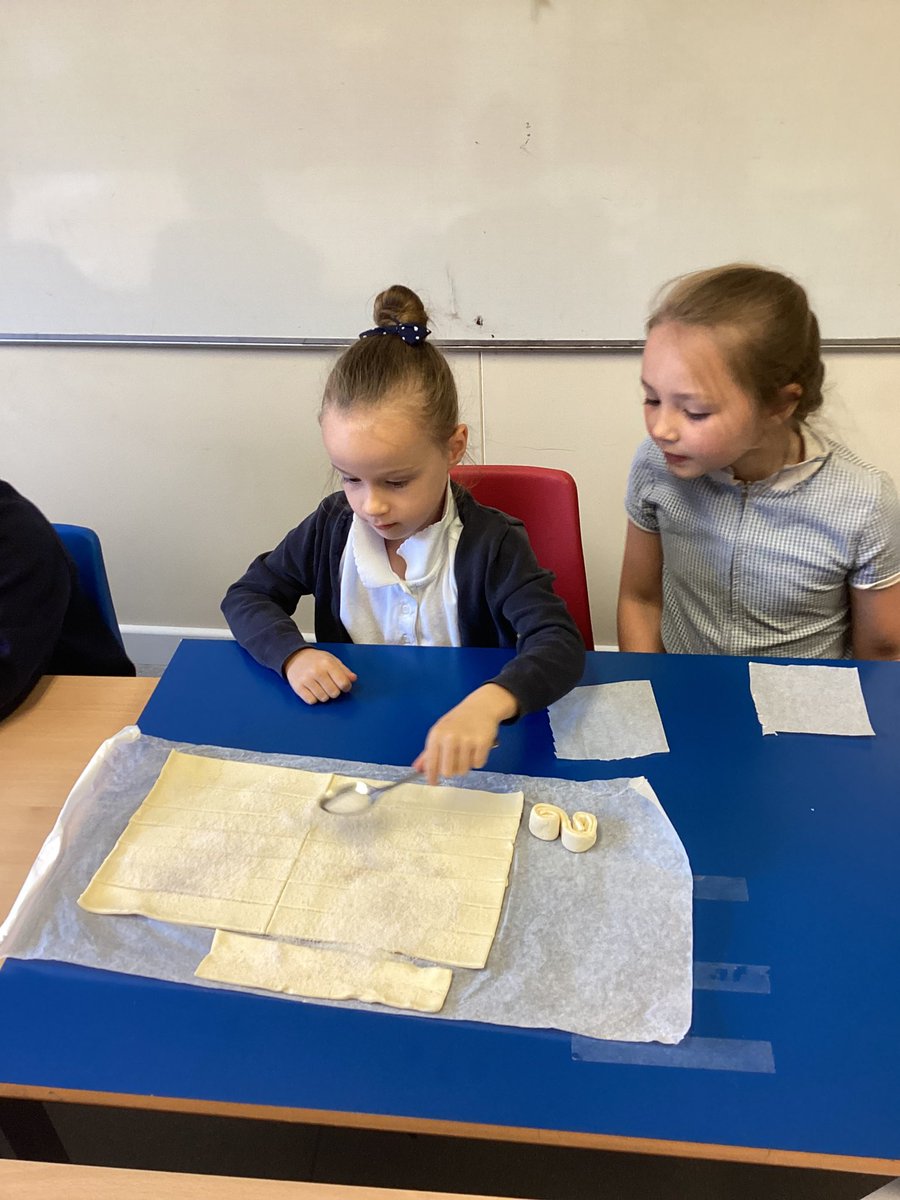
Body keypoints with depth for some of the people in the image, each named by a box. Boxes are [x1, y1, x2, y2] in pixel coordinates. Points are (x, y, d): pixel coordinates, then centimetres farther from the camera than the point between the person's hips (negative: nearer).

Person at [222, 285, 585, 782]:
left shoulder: (492, 544, -16)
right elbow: (246, 597, 7)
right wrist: (292, 653, -15)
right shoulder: (332, 526, -4)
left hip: (459, 752, -2)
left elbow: (560, 642, -26)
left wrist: (489, 703, -47)